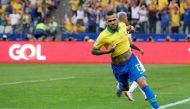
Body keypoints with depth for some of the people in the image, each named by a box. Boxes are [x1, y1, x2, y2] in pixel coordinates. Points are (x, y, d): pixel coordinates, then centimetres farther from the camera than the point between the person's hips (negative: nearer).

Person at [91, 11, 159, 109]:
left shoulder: (122, 26, -8)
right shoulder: (103, 36, -21)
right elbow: (94, 51, -11)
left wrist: (138, 48, 20)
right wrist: (107, 51, -26)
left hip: (131, 60, 1)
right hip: (118, 66, -1)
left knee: (143, 83, -15)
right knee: (125, 87, 19)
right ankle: (120, 87, 57)